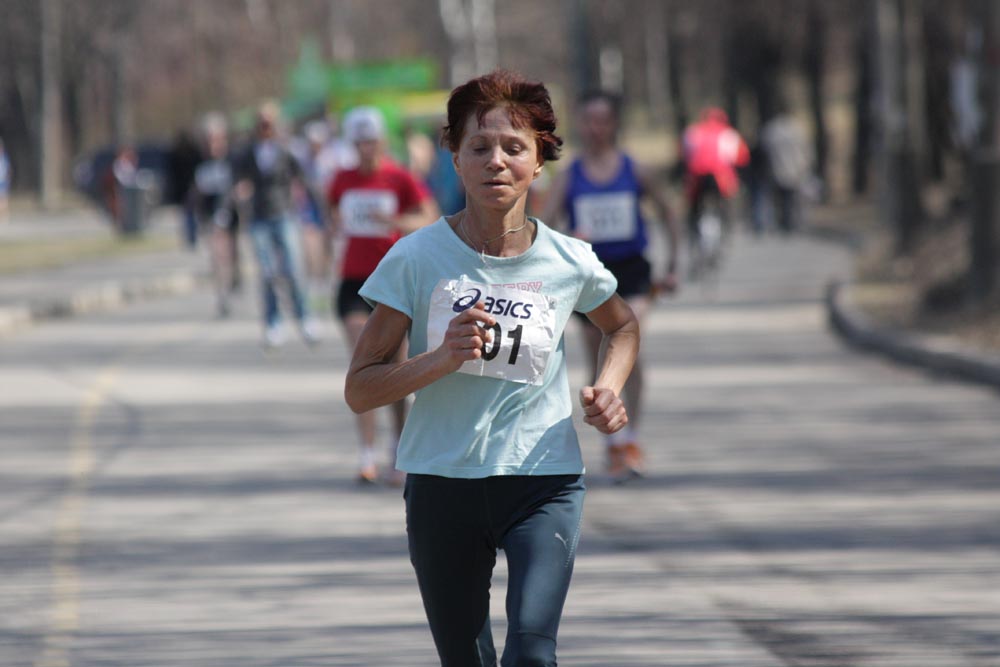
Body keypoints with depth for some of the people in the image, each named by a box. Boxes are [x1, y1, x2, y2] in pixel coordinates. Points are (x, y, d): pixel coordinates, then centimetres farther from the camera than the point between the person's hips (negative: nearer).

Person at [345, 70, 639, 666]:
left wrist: (610, 388, 2)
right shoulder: (417, 258, -6)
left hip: (544, 482, -1)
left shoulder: (570, 262, -2)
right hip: (442, 482, 1)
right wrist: (444, 358, -22)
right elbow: (360, 390, -7)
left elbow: (623, 327, 22)